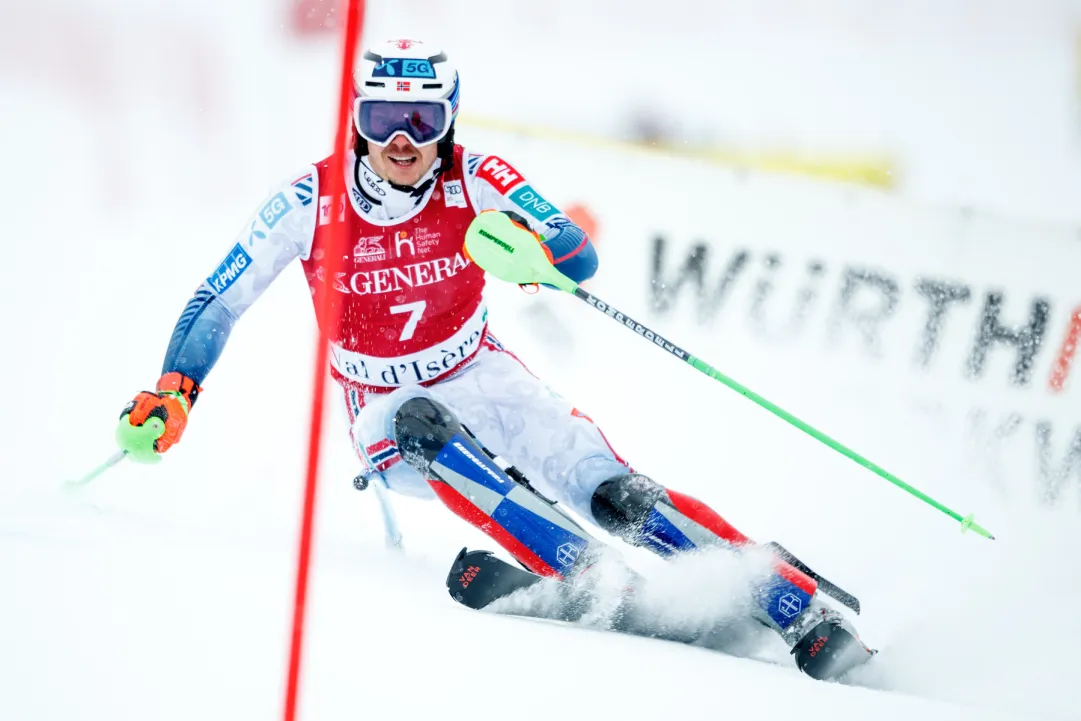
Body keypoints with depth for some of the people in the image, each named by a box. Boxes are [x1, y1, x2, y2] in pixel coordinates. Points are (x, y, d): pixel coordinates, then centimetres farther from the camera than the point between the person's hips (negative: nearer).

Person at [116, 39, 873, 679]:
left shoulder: (476, 182, -17)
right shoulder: (311, 203, -17)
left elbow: (582, 261, -25)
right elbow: (219, 303, -9)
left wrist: (531, 249, -47)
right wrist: (173, 393, -23)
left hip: (479, 377, 0)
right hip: (386, 410, 0)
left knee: (613, 494, -20)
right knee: (422, 431, -37)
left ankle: (801, 608, -18)